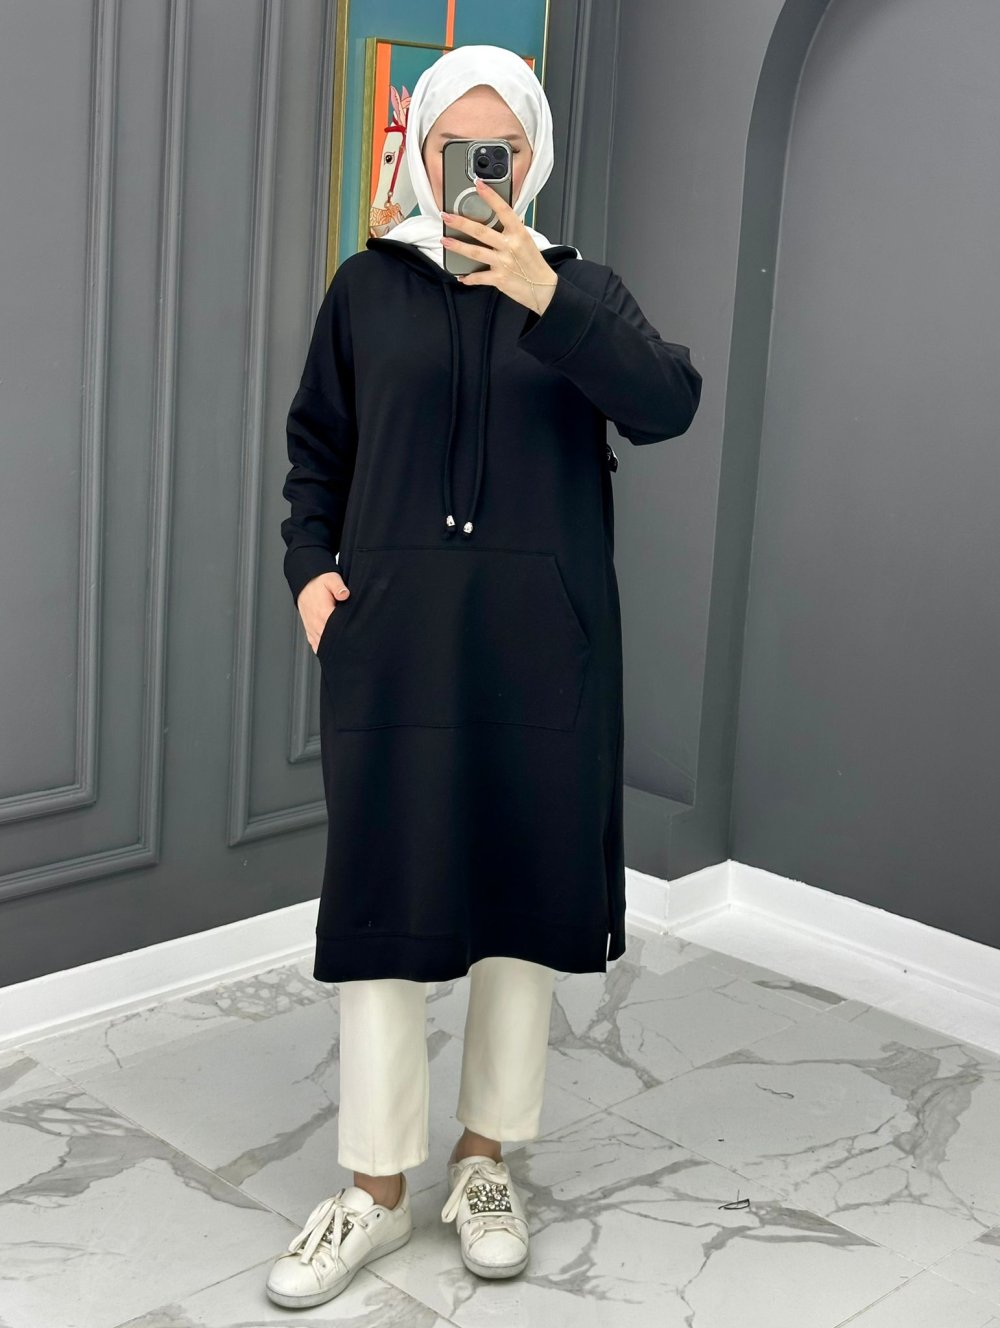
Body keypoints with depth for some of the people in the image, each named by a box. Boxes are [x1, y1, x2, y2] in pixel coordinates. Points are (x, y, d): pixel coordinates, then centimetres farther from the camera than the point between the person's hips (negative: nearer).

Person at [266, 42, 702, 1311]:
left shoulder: (580, 287, 7)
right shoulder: (369, 286, 8)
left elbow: (668, 404, -10)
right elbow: (317, 448, 13)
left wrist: (547, 296, -20)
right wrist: (311, 566, -2)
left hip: (541, 650, 1)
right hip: (393, 642, 0)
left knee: (525, 893, 6)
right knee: (385, 897, -1)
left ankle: (487, 1160, 23)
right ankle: (376, 1187, 13)